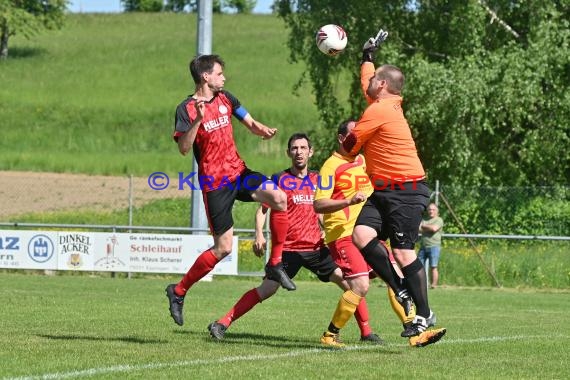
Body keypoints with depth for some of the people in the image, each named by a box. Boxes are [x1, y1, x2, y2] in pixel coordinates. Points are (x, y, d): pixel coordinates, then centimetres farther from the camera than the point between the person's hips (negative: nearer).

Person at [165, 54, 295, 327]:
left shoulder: (225, 99, 9)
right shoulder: (186, 109, -10)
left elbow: (250, 124, 15)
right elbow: (183, 148, -20)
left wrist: (263, 130, -8)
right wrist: (198, 119, -33)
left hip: (238, 172, 6)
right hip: (214, 183, -6)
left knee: (279, 198, -22)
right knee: (223, 248, -7)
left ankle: (275, 264, -7)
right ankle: (178, 292, 9)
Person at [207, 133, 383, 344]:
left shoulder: (317, 180, 13)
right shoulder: (280, 179, 2)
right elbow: (262, 209, 3)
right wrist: (259, 235, -11)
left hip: (316, 247, 4)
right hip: (288, 248, -4)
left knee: (348, 281, -6)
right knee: (266, 290, -13)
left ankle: (366, 332, 5)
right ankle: (222, 324, -6)